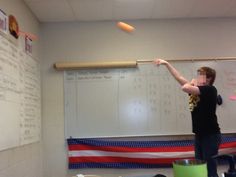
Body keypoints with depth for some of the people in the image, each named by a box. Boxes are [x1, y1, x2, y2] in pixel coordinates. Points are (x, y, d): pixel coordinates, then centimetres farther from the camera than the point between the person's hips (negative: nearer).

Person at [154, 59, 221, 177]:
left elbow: (185, 88, -26)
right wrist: (166, 64, 9)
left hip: (211, 135, -8)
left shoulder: (210, 90, -13)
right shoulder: (195, 89, 9)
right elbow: (179, 78, 11)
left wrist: (192, 83, -5)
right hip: (199, 134, 8)